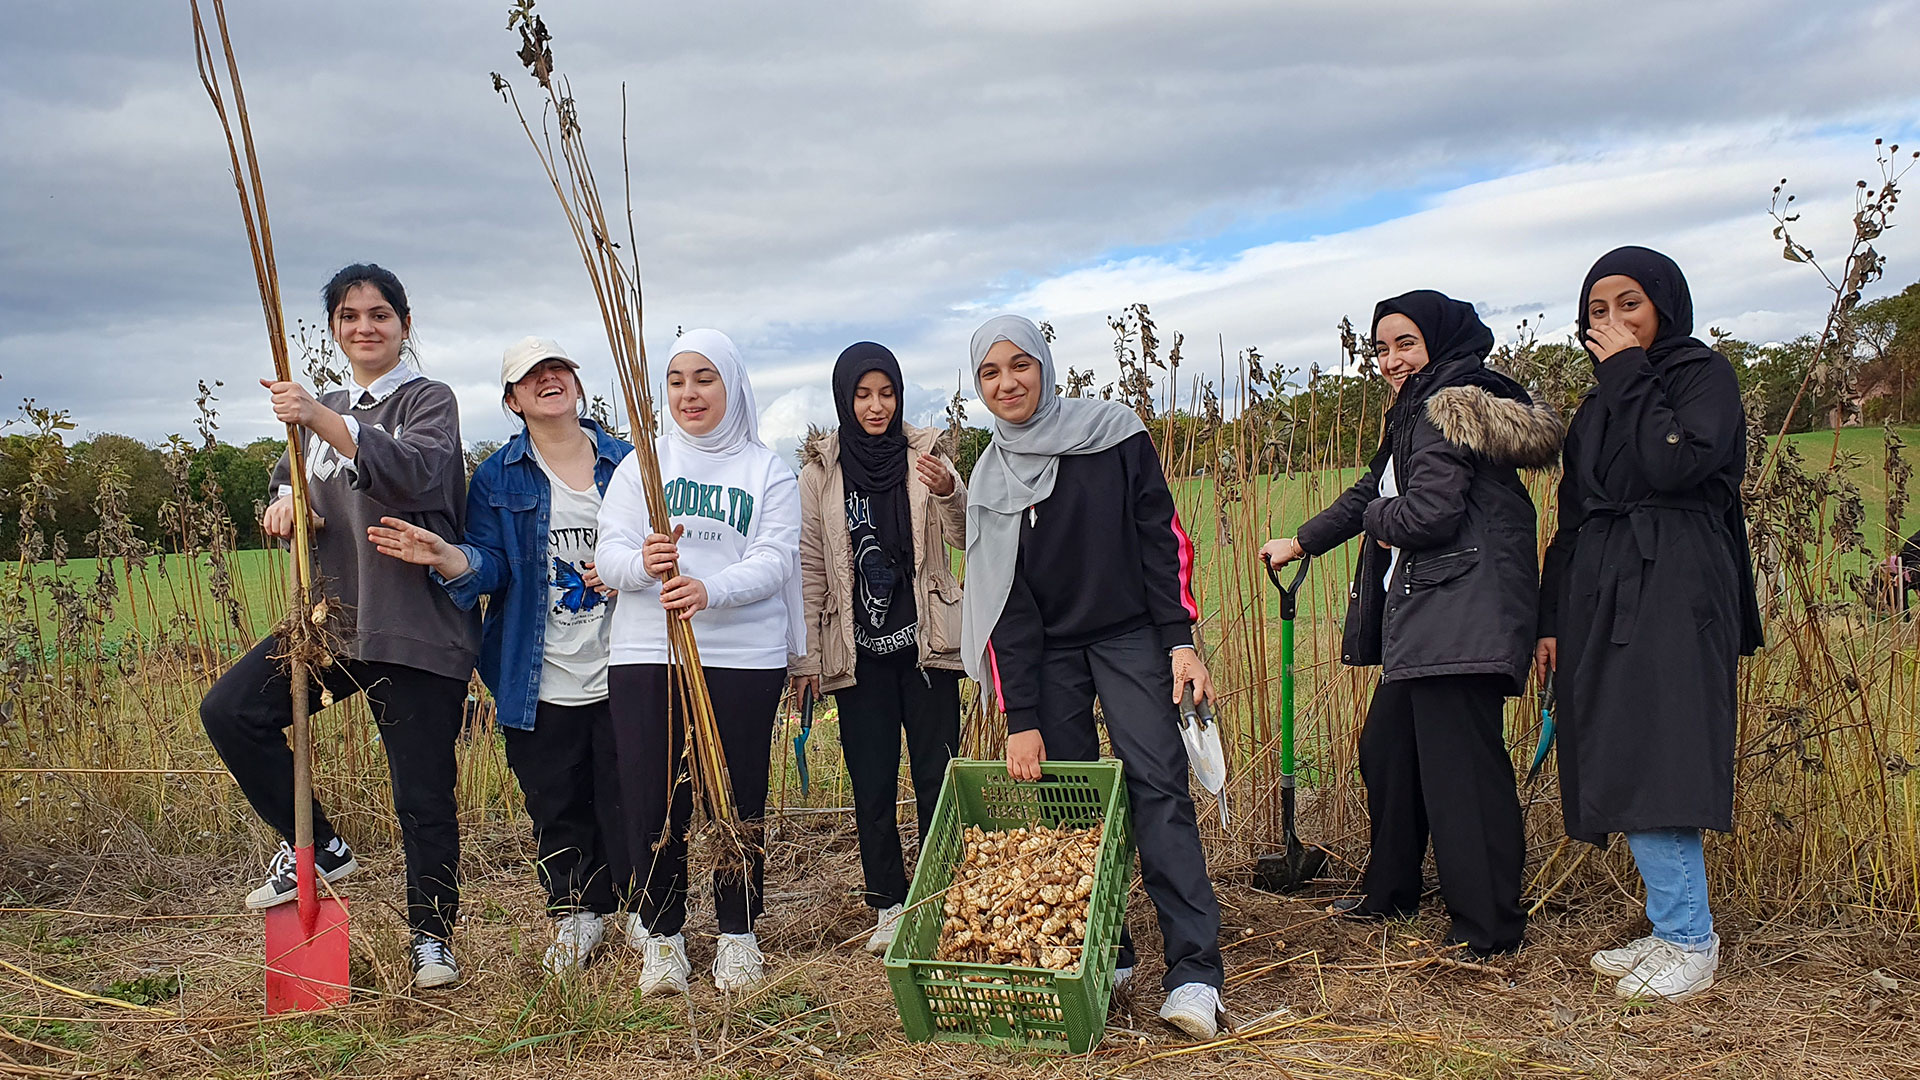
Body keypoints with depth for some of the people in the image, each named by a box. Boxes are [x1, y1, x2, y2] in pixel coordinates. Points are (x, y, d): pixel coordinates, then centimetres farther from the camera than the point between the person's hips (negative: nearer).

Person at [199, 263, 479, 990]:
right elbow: (288, 483, 24)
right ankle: (317, 849, 6)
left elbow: (416, 473, -24)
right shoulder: (324, 411, 16)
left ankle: (432, 938, 16)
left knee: (423, 797, -2)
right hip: (334, 614, 6)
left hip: (418, 628, -6)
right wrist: (285, 503, -2)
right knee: (229, 712, -11)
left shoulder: (428, 400, -4)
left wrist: (322, 420, -35)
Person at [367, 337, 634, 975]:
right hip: (540, 687, 1)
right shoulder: (497, 479, 4)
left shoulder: (626, 463, 5)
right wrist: (443, 556, -25)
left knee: (628, 802, 3)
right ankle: (576, 916, 28)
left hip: (620, 679, 0)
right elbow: (491, 564, -4)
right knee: (556, 809, 10)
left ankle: (641, 912, 21)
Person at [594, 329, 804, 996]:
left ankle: (737, 936, 19)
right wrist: (642, 563, -21)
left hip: (746, 658, -1)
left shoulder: (769, 472, 7)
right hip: (646, 656, 1)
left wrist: (710, 590, -25)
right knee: (653, 801, 1)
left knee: (739, 800, 3)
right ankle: (663, 939, 16)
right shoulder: (640, 466, 12)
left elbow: (775, 559, -6)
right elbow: (609, 554, 3)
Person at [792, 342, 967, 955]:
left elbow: (966, 537, -3)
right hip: (857, 651, 0)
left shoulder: (923, 455, 3)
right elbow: (808, 566, 3)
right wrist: (805, 656, 0)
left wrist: (950, 492, -24)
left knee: (937, 774, 2)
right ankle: (889, 904, 18)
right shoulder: (820, 471, 2)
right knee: (872, 781, 6)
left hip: (926, 642, 0)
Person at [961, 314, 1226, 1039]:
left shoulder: (1116, 434, -4)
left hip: (1130, 637, -3)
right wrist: (1020, 719, -7)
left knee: (1156, 782, -14)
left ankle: (1194, 972, -16)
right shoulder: (991, 479, 2)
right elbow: (1006, 606, -2)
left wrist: (1181, 640, -11)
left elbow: (1163, 539, -2)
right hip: (1047, 654, 3)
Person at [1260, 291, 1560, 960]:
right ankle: (1390, 892, 33)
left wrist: (1379, 518, -1)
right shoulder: (1418, 413, 21)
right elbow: (1372, 493, 31)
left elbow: (1428, 513, -22)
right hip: (1424, 616, 11)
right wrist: (1301, 543, 37)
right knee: (1387, 748, 18)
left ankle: (1488, 929, 1)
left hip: (1461, 615, -11)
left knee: (1459, 766, -7)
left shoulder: (1444, 409, -12)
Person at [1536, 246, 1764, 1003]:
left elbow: (1674, 465, -20)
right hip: (1600, 595, 8)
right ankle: (1672, 929, 12)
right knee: (1620, 764, 5)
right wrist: (1553, 618, 15)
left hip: (1673, 590, -7)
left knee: (1652, 762, -13)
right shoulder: (1599, 404, 21)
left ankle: (1691, 942, -6)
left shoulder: (1704, 374, 0)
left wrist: (1630, 374, -9)